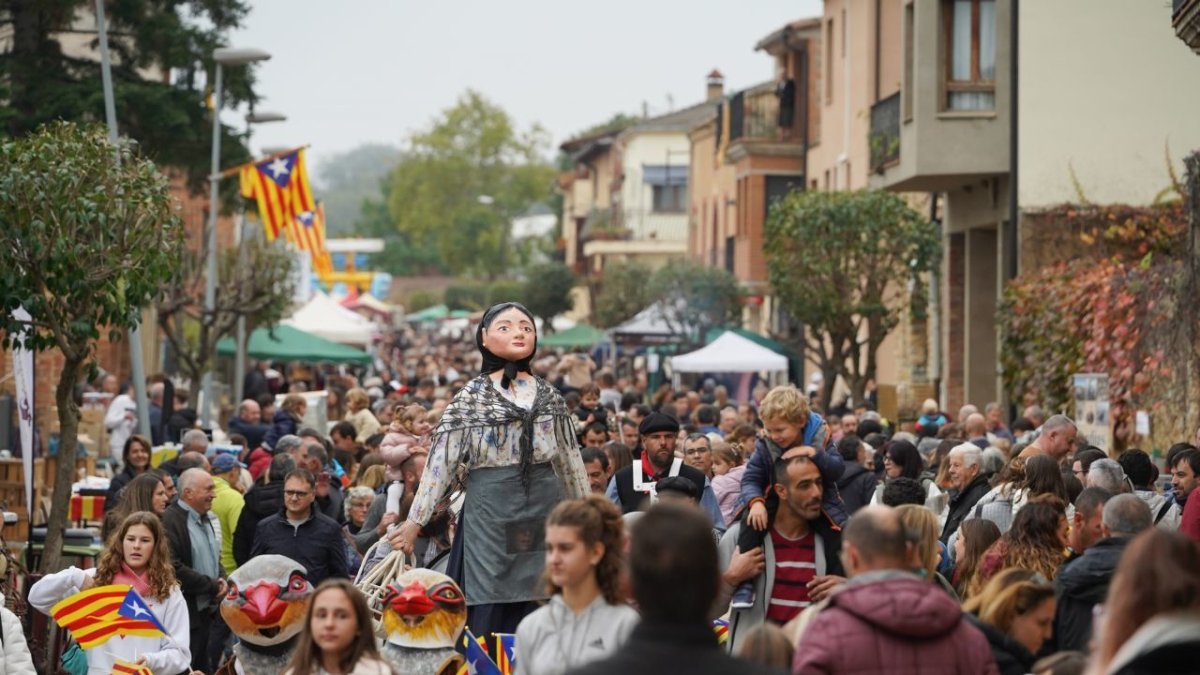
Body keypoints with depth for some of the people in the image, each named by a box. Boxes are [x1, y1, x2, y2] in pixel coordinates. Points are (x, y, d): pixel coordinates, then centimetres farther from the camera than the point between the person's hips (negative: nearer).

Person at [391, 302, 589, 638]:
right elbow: (442, 460, 0)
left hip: (543, 510, 3)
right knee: (490, 614, -5)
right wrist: (415, 521, -4)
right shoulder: (471, 398, 3)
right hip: (490, 511, -3)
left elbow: (569, 458, 17)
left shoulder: (549, 395, 12)